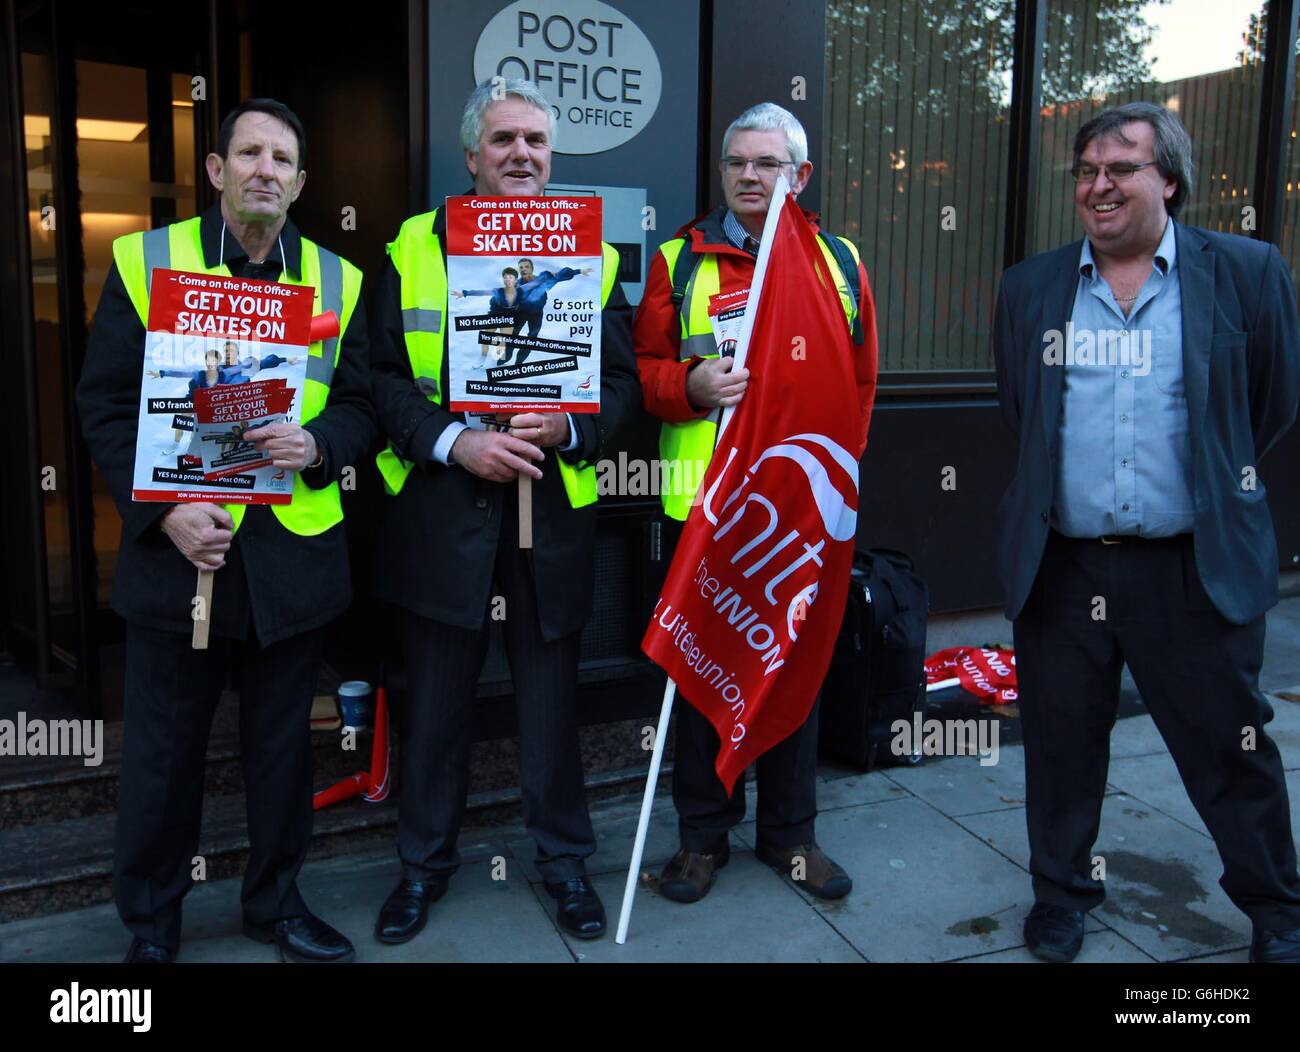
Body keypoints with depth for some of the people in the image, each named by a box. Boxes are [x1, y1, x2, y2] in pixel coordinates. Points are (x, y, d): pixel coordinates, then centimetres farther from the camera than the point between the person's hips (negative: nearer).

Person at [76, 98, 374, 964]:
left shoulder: (338, 280, 7)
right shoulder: (143, 261, 1)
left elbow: (361, 404, 6)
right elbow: (107, 406, -2)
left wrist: (316, 446, -16)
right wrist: (163, 512, -14)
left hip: (295, 556, 2)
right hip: (178, 549, -1)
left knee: (282, 742, 14)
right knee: (165, 748, 10)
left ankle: (276, 900, 34)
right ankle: (151, 922, 30)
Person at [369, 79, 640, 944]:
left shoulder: (591, 257, 6)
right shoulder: (413, 248, 3)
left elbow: (624, 379, 3)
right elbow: (385, 376, -2)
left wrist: (569, 427, -16)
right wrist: (454, 442, -17)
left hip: (553, 513, 1)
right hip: (442, 510, 0)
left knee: (552, 698, 11)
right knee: (435, 700, 11)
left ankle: (564, 857, 29)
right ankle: (426, 859, 30)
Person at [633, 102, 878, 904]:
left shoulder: (840, 262, 9)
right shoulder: (682, 258, 5)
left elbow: (861, 383, 11)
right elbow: (645, 366, 4)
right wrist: (690, 385, -17)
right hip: (703, 500, -1)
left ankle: (789, 830, 27)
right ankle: (703, 833, 23)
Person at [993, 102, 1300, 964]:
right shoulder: (1030, 288, 5)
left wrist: (1214, 480, 14)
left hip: (1195, 569, -2)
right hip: (1060, 567, 2)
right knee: (1061, 746, 13)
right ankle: (1061, 894, 34)